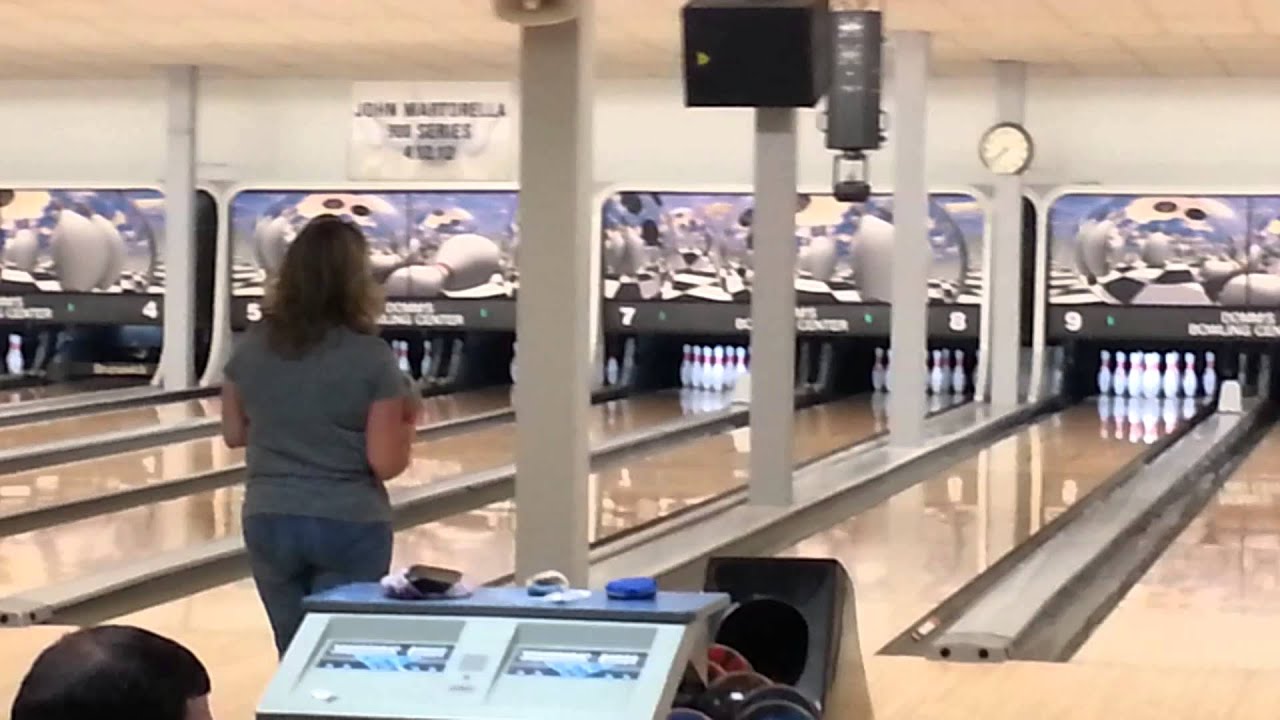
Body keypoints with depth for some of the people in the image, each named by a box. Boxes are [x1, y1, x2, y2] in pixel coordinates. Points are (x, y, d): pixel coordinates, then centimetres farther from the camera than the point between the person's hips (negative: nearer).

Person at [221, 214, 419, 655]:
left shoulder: (252, 349, -2)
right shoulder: (372, 358, -11)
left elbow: (234, 434, 9)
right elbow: (387, 464, -11)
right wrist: (408, 419, 6)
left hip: (269, 523, 3)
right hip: (350, 527, -3)